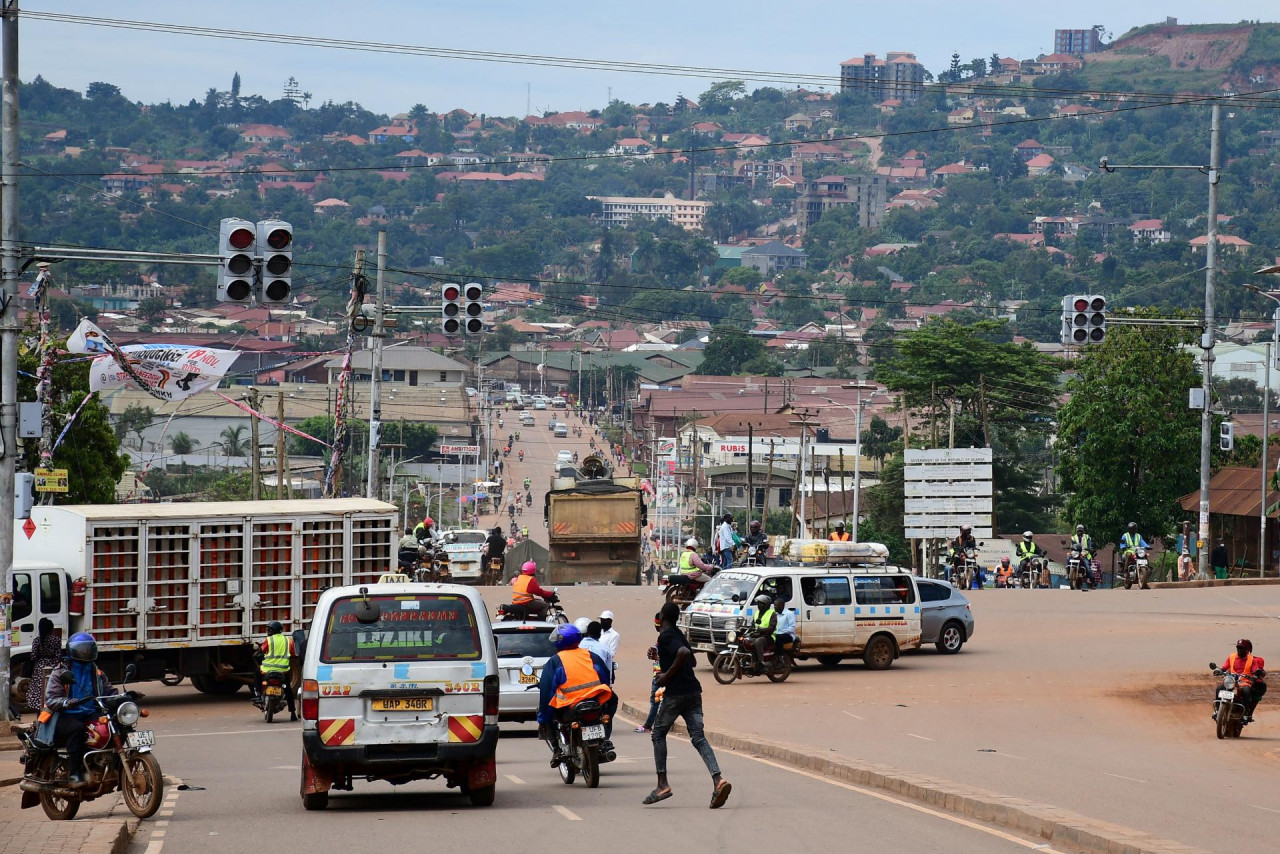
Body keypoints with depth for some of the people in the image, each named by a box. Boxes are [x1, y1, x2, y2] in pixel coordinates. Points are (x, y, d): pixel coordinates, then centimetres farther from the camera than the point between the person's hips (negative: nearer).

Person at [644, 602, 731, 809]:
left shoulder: (665, 636, -9)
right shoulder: (679, 635, 17)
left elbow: (685, 653, -26)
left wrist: (667, 675, -17)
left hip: (675, 693, -7)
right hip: (693, 691, 7)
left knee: (659, 734, 10)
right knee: (698, 738, -1)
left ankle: (662, 784, 6)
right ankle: (718, 780, -20)